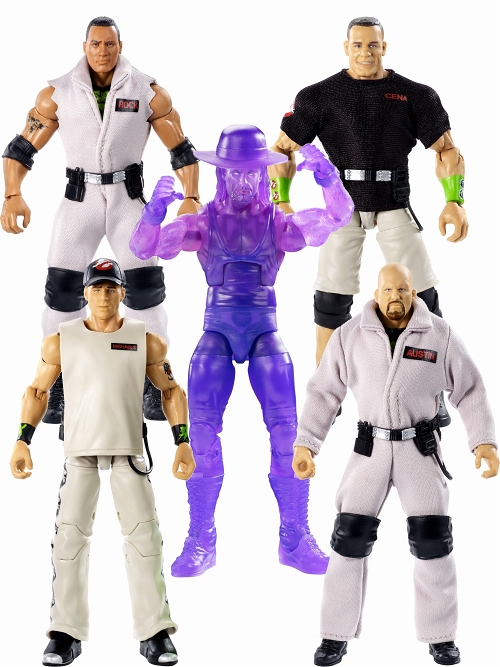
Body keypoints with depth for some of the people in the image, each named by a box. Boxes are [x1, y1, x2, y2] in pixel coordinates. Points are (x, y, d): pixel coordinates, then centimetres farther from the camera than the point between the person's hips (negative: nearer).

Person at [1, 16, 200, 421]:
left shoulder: (147, 92, -4)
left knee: (146, 291, -7)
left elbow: (182, 150, 0)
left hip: (129, 199, 0)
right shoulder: (58, 94, -3)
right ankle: (59, 391, 5)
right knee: (62, 293, -6)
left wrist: (191, 198, -14)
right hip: (80, 200, 1)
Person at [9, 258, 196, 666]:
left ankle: (154, 632, 3)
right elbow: (38, 390, 11)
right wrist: (23, 441, 1)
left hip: (129, 448, 0)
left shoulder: (146, 341, 5)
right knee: (70, 537, -4)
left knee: (144, 536, -3)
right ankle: (67, 633, 3)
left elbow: (171, 391, 10)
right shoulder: (61, 342, 5)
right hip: (78, 449, 0)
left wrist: (183, 442, 1)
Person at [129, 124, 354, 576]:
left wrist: (328, 178, -28)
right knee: (203, 429, -12)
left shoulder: (278, 222, 3)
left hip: (264, 327, 0)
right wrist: (156, 209, -23)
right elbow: (145, 247, -4)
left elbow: (337, 217, -9)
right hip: (218, 328, 0)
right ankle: (201, 540, -3)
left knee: (286, 428, -13)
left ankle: (295, 538, -2)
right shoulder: (204, 222, 4)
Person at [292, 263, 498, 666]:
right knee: (350, 538, -4)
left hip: (421, 448, -1)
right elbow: (324, 392, 2)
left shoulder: (439, 336, -5)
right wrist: (305, 444, -5)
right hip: (370, 448, 1)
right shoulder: (350, 337, -3)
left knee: (433, 540, -6)